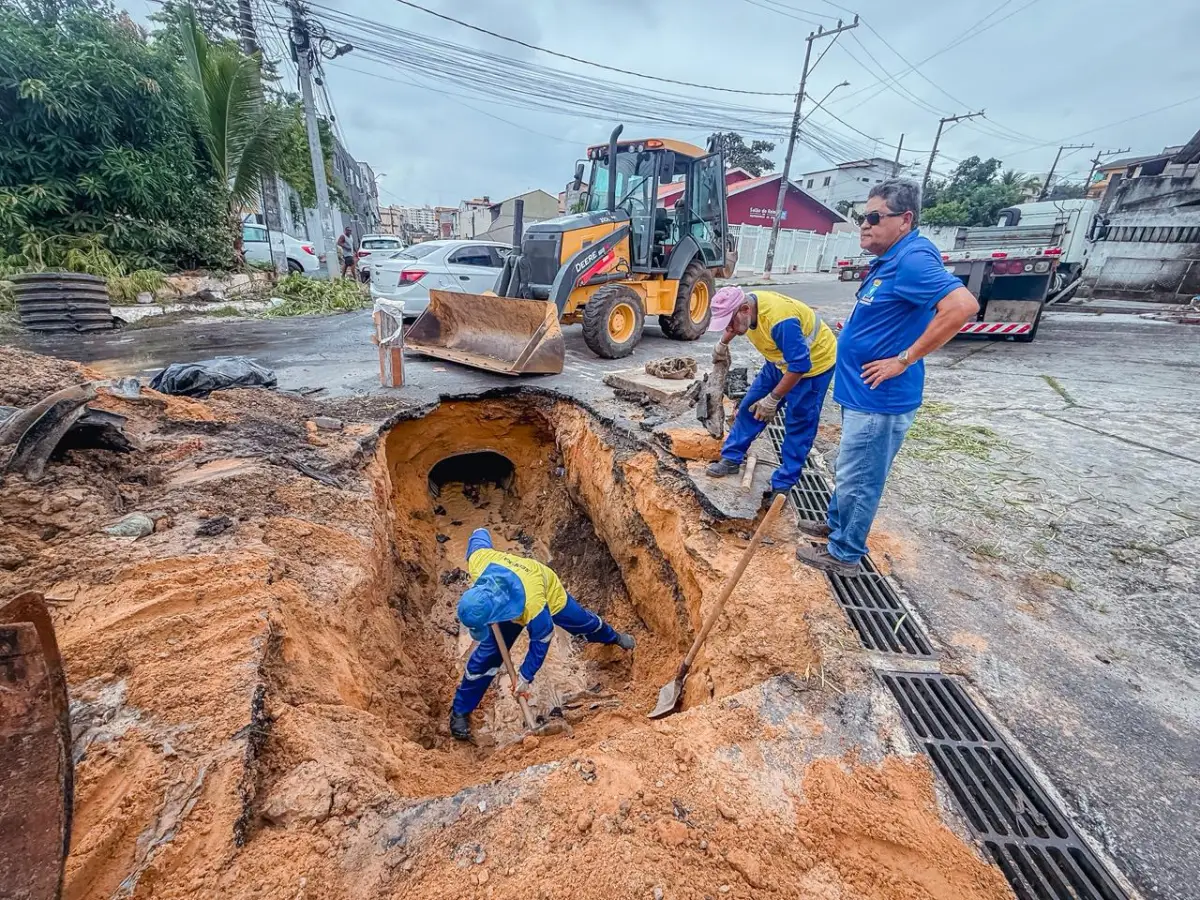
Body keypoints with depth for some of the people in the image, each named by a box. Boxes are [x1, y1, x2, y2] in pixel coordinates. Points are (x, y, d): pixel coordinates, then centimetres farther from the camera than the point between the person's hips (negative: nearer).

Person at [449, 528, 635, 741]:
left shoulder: (533, 606, -50)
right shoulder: (478, 561, -42)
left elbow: (542, 639, -26)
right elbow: (480, 534, -17)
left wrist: (526, 676, -14)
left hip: (549, 593, -3)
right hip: (509, 601, 3)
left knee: (583, 623, 22)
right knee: (487, 653, 1)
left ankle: (614, 637, 57)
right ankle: (460, 711, 21)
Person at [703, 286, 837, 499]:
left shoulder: (780, 321, -39)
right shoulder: (746, 304, -14)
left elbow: (800, 366, -36)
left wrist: (772, 399, -31)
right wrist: (722, 344, 18)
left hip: (814, 363, -8)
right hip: (783, 359, 8)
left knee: (799, 424, -3)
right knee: (750, 405, 7)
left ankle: (783, 483, 6)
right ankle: (731, 458, 18)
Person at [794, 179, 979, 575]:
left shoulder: (913, 259, -19)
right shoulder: (889, 260, 12)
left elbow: (963, 306, -30)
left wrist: (904, 360, -25)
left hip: (879, 399, -10)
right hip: (861, 393, 10)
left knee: (858, 479, 2)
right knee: (848, 471, 23)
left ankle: (844, 553, 18)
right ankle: (836, 523, 41)